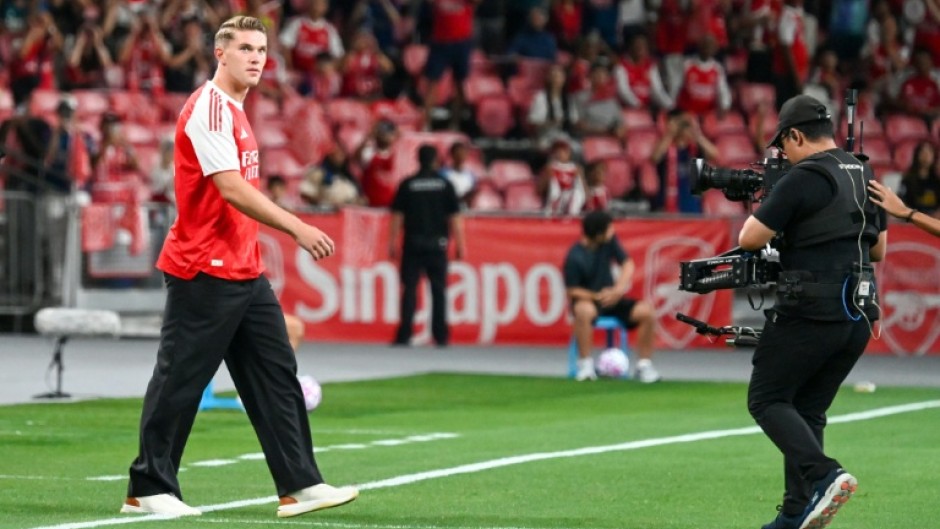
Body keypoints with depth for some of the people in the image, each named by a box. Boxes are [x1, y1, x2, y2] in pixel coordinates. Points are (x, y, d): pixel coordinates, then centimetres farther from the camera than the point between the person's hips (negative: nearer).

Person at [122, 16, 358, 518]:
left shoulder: (234, 111, 16)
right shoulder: (207, 108, -14)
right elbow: (231, 188, -24)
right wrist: (297, 227, -28)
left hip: (244, 271, 10)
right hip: (203, 272, -10)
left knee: (276, 374, 5)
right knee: (180, 380, -2)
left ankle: (299, 486, 5)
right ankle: (148, 490, 6)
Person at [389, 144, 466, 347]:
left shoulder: (407, 184, 1)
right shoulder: (445, 185, 1)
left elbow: (397, 216, 1)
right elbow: (454, 217, 0)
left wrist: (393, 242, 6)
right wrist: (460, 245, 4)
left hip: (413, 244, 0)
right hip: (437, 244, 0)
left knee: (409, 289, 0)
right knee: (438, 290, 6)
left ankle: (404, 335, -6)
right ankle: (440, 335, 4)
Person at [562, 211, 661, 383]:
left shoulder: (610, 241, -5)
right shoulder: (575, 257, -19)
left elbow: (628, 264, -3)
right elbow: (573, 291, -14)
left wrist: (619, 288, -21)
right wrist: (597, 296, -27)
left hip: (611, 298, 5)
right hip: (588, 299, -5)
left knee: (647, 311, -17)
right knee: (584, 310, -42)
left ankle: (644, 364, -5)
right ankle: (585, 363, -29)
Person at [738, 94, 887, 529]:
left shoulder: (803, 179, -12)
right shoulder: (865, 176, 13)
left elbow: (749, 239, -10)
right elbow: (879, 250, 23)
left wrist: (763, 210, 9)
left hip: (810, 313, -8)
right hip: (860, 316, 8)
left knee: (766, 400, 2)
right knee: (808, 410, 14)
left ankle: (823, 475, -18)